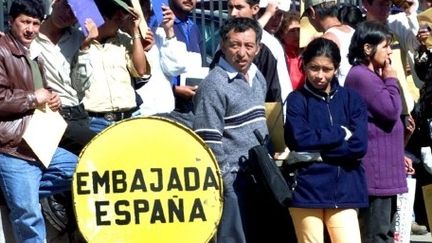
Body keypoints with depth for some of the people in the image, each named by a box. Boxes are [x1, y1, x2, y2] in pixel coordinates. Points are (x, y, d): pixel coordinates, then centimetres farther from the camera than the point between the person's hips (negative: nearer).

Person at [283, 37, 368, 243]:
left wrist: (317, 151, -8)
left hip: (344, 191, 2)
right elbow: (298, 139, -13)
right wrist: (340, 133, -7)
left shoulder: (351, 99, 8)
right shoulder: (297, 100, 3)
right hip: (307, 190, -1)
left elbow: (359, 145, -3)